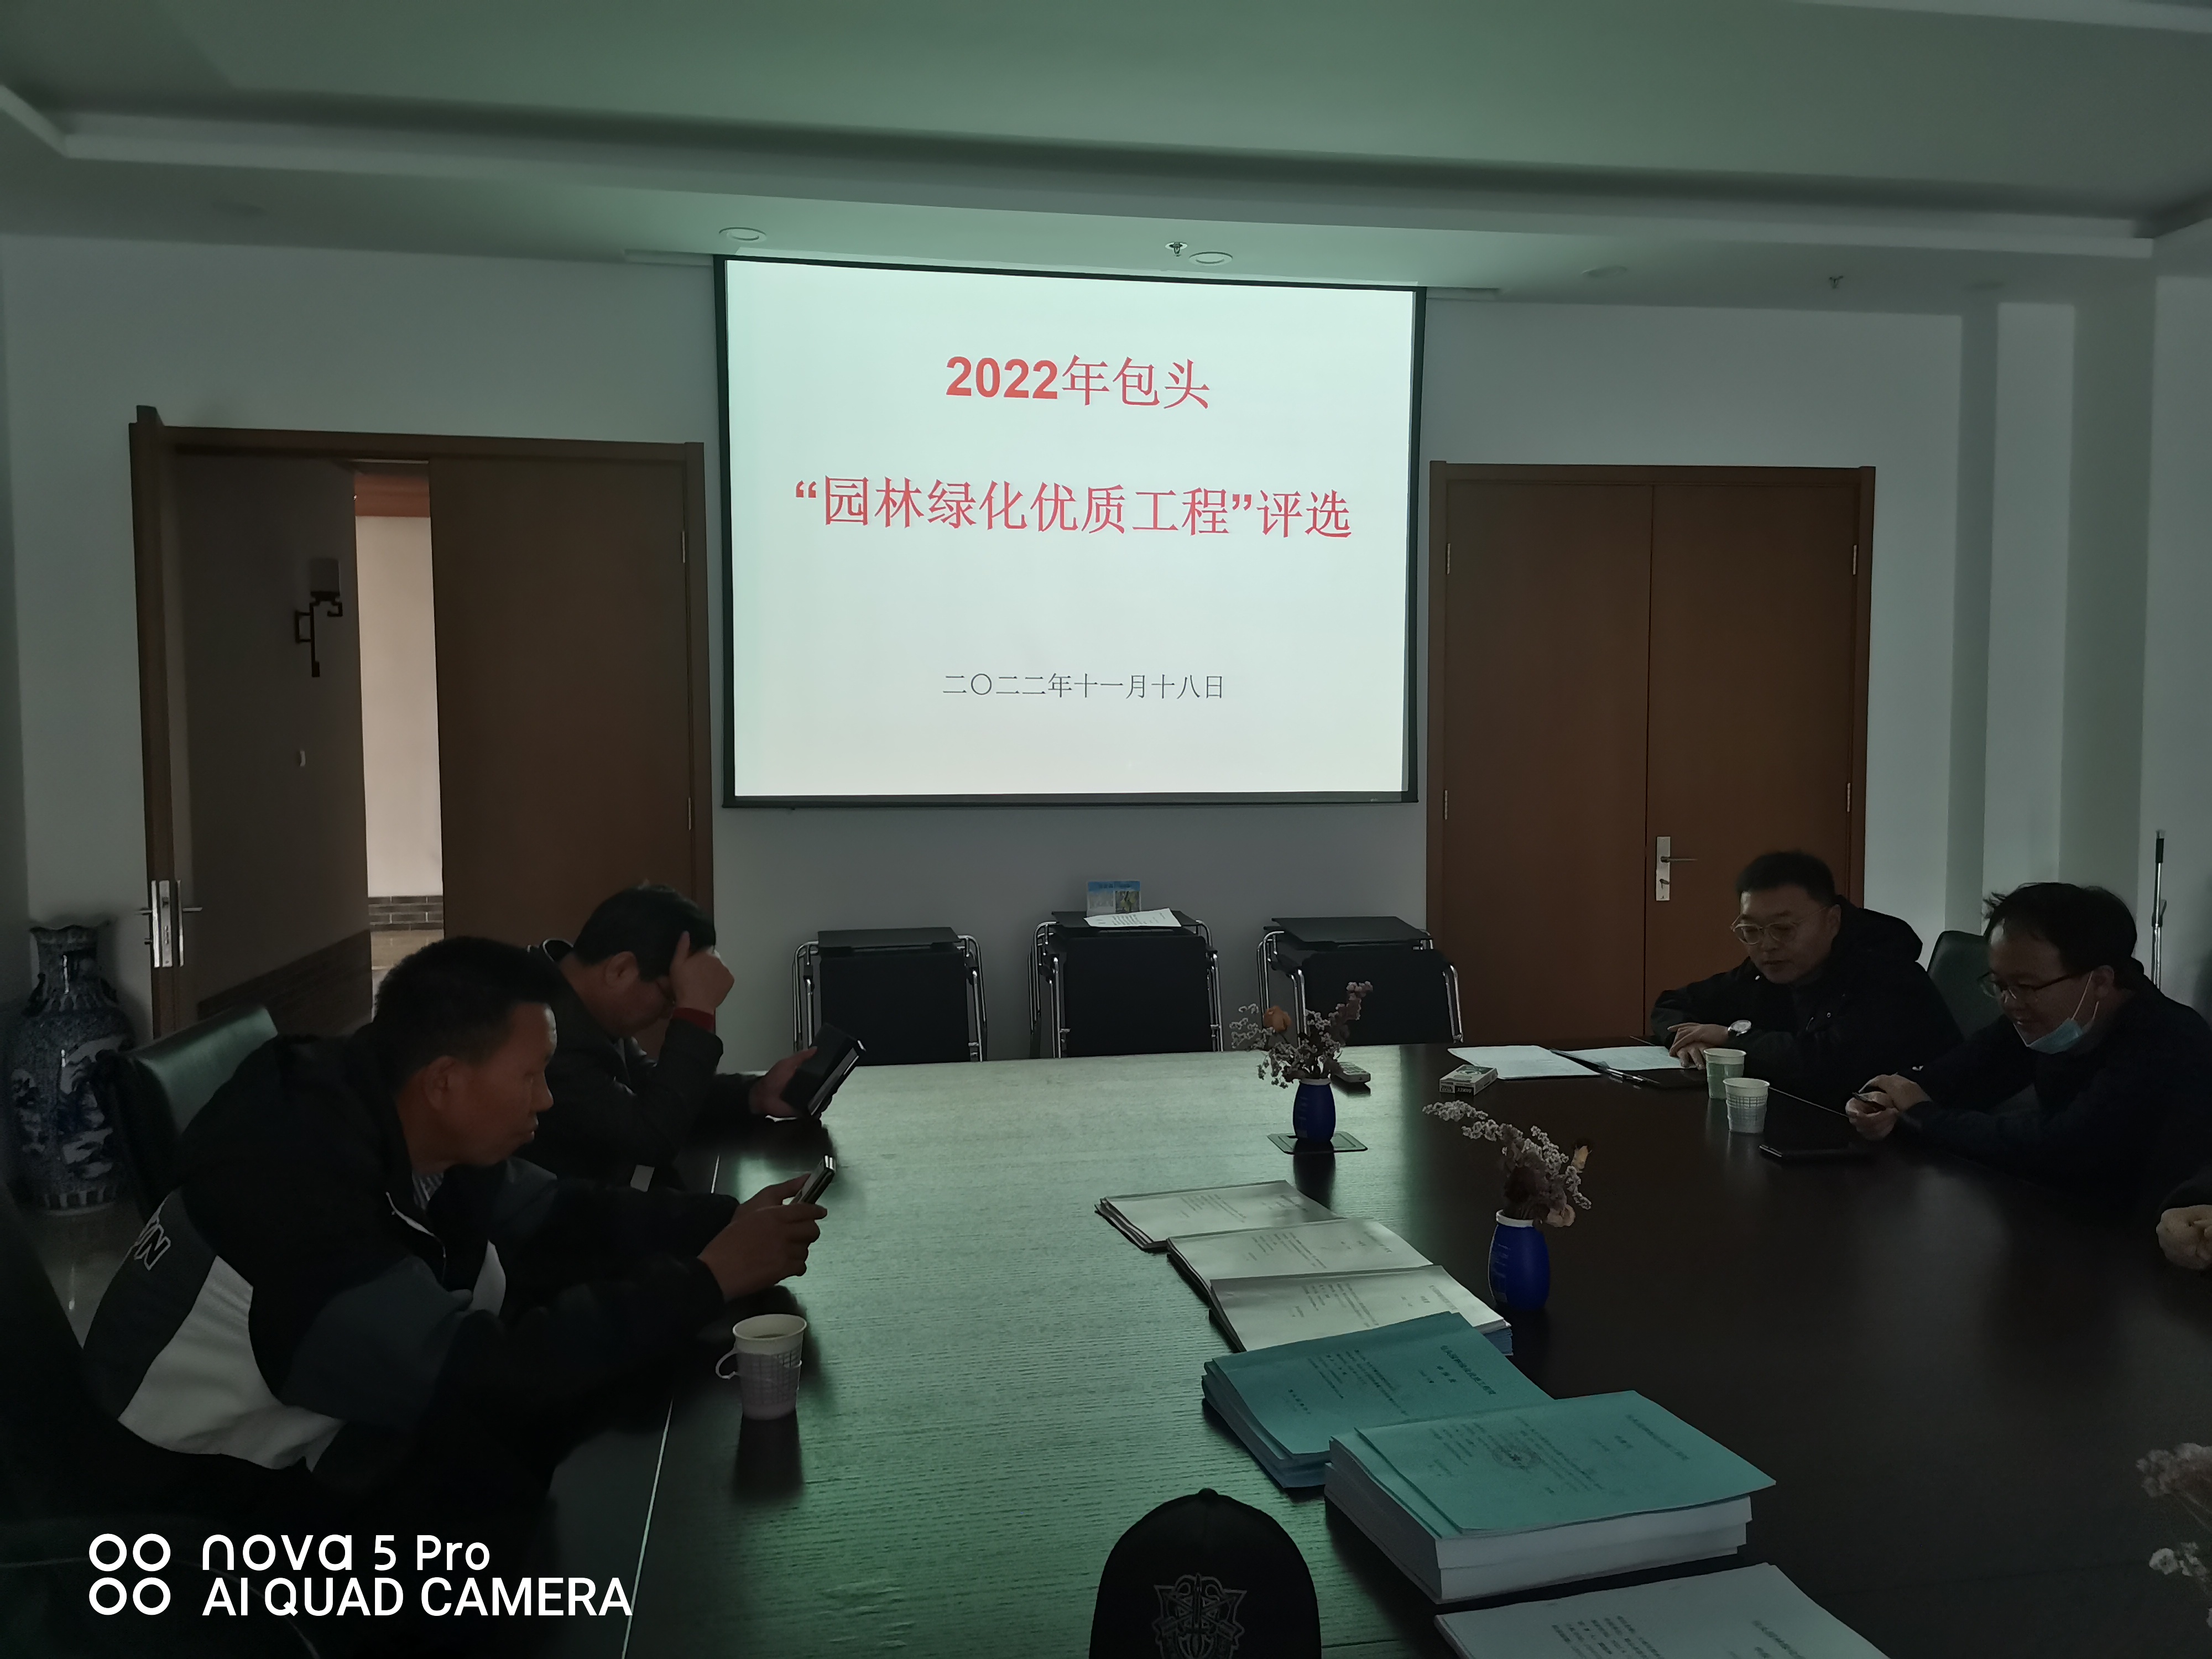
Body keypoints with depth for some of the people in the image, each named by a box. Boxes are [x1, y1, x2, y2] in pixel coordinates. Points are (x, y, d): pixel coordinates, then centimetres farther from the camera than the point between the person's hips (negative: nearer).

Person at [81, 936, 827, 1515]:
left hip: (300, 1450, 8)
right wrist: (706, 1278, -32)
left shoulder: (405, 1129, -8)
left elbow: (559, 1219, 4)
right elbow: (481, 1376, -39)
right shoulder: (295, 1173, -35)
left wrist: (727, 1219, -9)